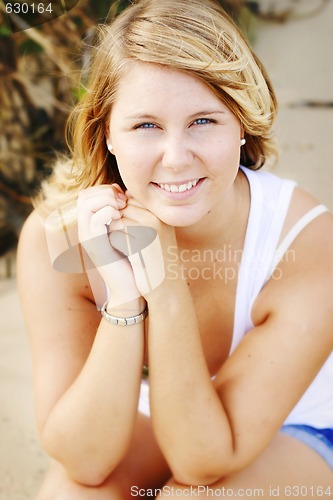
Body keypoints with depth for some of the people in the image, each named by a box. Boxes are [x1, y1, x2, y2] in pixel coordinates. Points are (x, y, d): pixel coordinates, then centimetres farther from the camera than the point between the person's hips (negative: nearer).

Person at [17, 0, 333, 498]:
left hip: (289, 437, 0)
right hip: (138, 425, 1)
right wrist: (123, 293, -37)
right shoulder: (55, 234, -23)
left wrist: (163, 276, -38)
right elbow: (85, 460, -23)